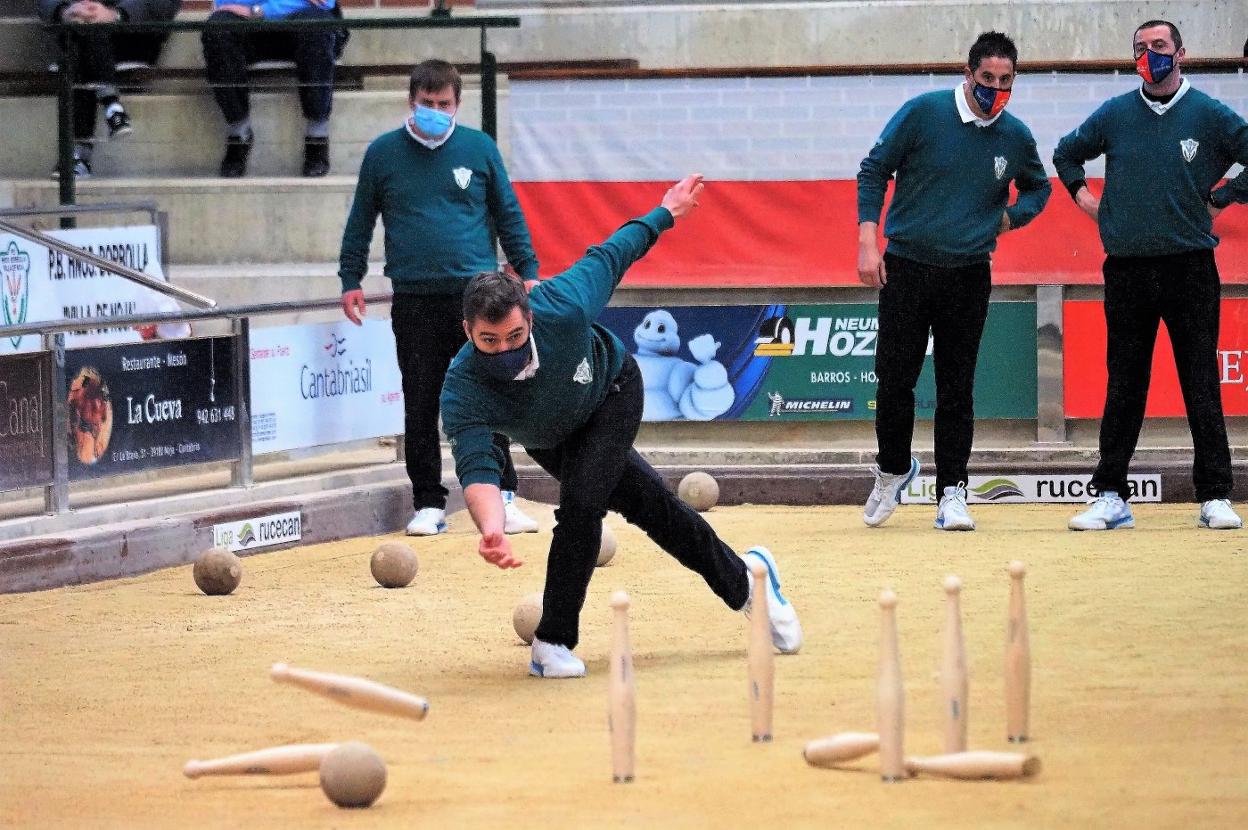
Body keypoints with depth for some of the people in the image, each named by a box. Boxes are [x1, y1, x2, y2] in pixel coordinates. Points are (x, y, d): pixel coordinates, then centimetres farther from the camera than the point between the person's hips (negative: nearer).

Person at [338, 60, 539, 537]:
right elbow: (360, 223, 13)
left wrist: (527, 272, 7)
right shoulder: (383, 154, 7)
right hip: (414, 298, 1)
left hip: (476, 295, -1)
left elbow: (508, 215, 12)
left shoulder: (479, 148, 6)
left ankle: (502, 498, 1)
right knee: (420, 407, 3)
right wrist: (350, 280, 8)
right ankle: (429, 505, 9)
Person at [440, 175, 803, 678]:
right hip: (548, 437, 2)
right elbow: (477, 467, -52)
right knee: (648, 504, 8)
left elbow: (609, 257, -21)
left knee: (581, 501, -19)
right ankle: (743, 583, 30)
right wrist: (490, 530, -73)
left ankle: (554, 643, -2)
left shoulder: (563, 309, -41)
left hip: (611, 394, -2)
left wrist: (666, 213, -3)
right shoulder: (462, 391, -41)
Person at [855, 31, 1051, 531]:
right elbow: (873, 171, -2)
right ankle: (893, 470, 23)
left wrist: (1008, 218, 1)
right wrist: (868, 242, -10)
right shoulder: (923, 113, -7)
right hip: (906, 267, -1)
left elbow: (1037, 188, 22)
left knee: (957, 390, 0)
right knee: (894, 379, 1)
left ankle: (951, 492, 5)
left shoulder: (1016, 138, 2)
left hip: (968, 276, 1)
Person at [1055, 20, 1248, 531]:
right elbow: (1066, 154, 25)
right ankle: (1110, 496, 7)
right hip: (1127, 272, 2)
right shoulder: (1115, 116, 9)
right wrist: (1083, 196, 12)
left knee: (1202, 386, -3)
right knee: (1123, 387, 4)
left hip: (1190, 269, -2)